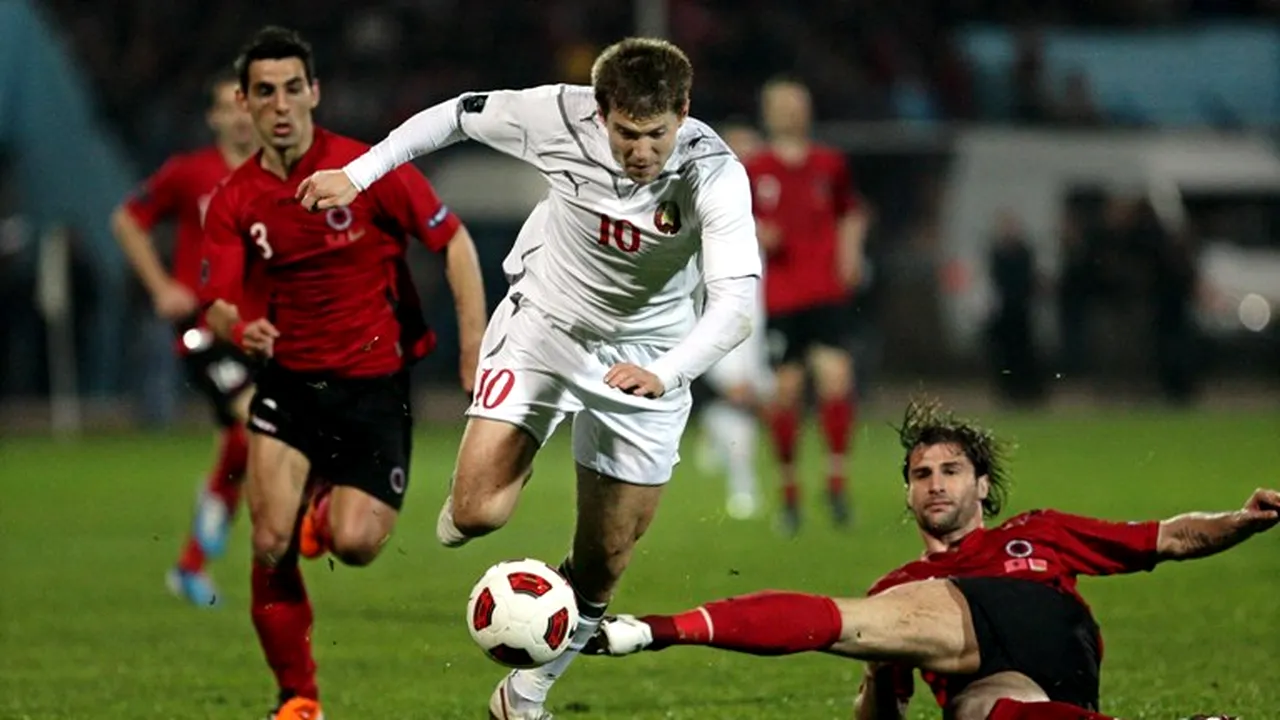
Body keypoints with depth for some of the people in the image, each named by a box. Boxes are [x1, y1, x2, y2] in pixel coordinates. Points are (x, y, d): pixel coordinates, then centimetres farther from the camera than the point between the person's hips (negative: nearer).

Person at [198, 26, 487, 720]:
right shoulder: (235, 201, -1)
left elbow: (454, 241, -2)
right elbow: (216, 303, -5)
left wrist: (474, 346, -8)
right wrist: (237, 328, -30)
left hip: (375, 383, -2)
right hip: (289, 382, 2)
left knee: (353, 545, -16)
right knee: (271, 544, -15)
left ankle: (330, 512, 25)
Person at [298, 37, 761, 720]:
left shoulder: (715, 174, -29)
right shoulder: (559, 116, -24)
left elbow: (734, 302, -39)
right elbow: (460, 114, -4)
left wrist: (663, 375, -54)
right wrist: (357, 175, -3)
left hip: (646, 354, 0)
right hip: (543, 322, 0)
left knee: (602, 562, 5)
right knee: (476, 513, -17)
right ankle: (467, 497, 21)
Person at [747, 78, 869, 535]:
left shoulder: (830, 165, 8)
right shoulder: (755, 172, 3)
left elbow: (850, 214, 21)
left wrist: (850, 252, 5)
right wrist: (754, 235, -13)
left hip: (828, 292, 1)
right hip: (781, 296, -1)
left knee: (836, 378, -14)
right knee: (786, 390, -1)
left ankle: (836, 478, -3)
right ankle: (789, 488, 13)